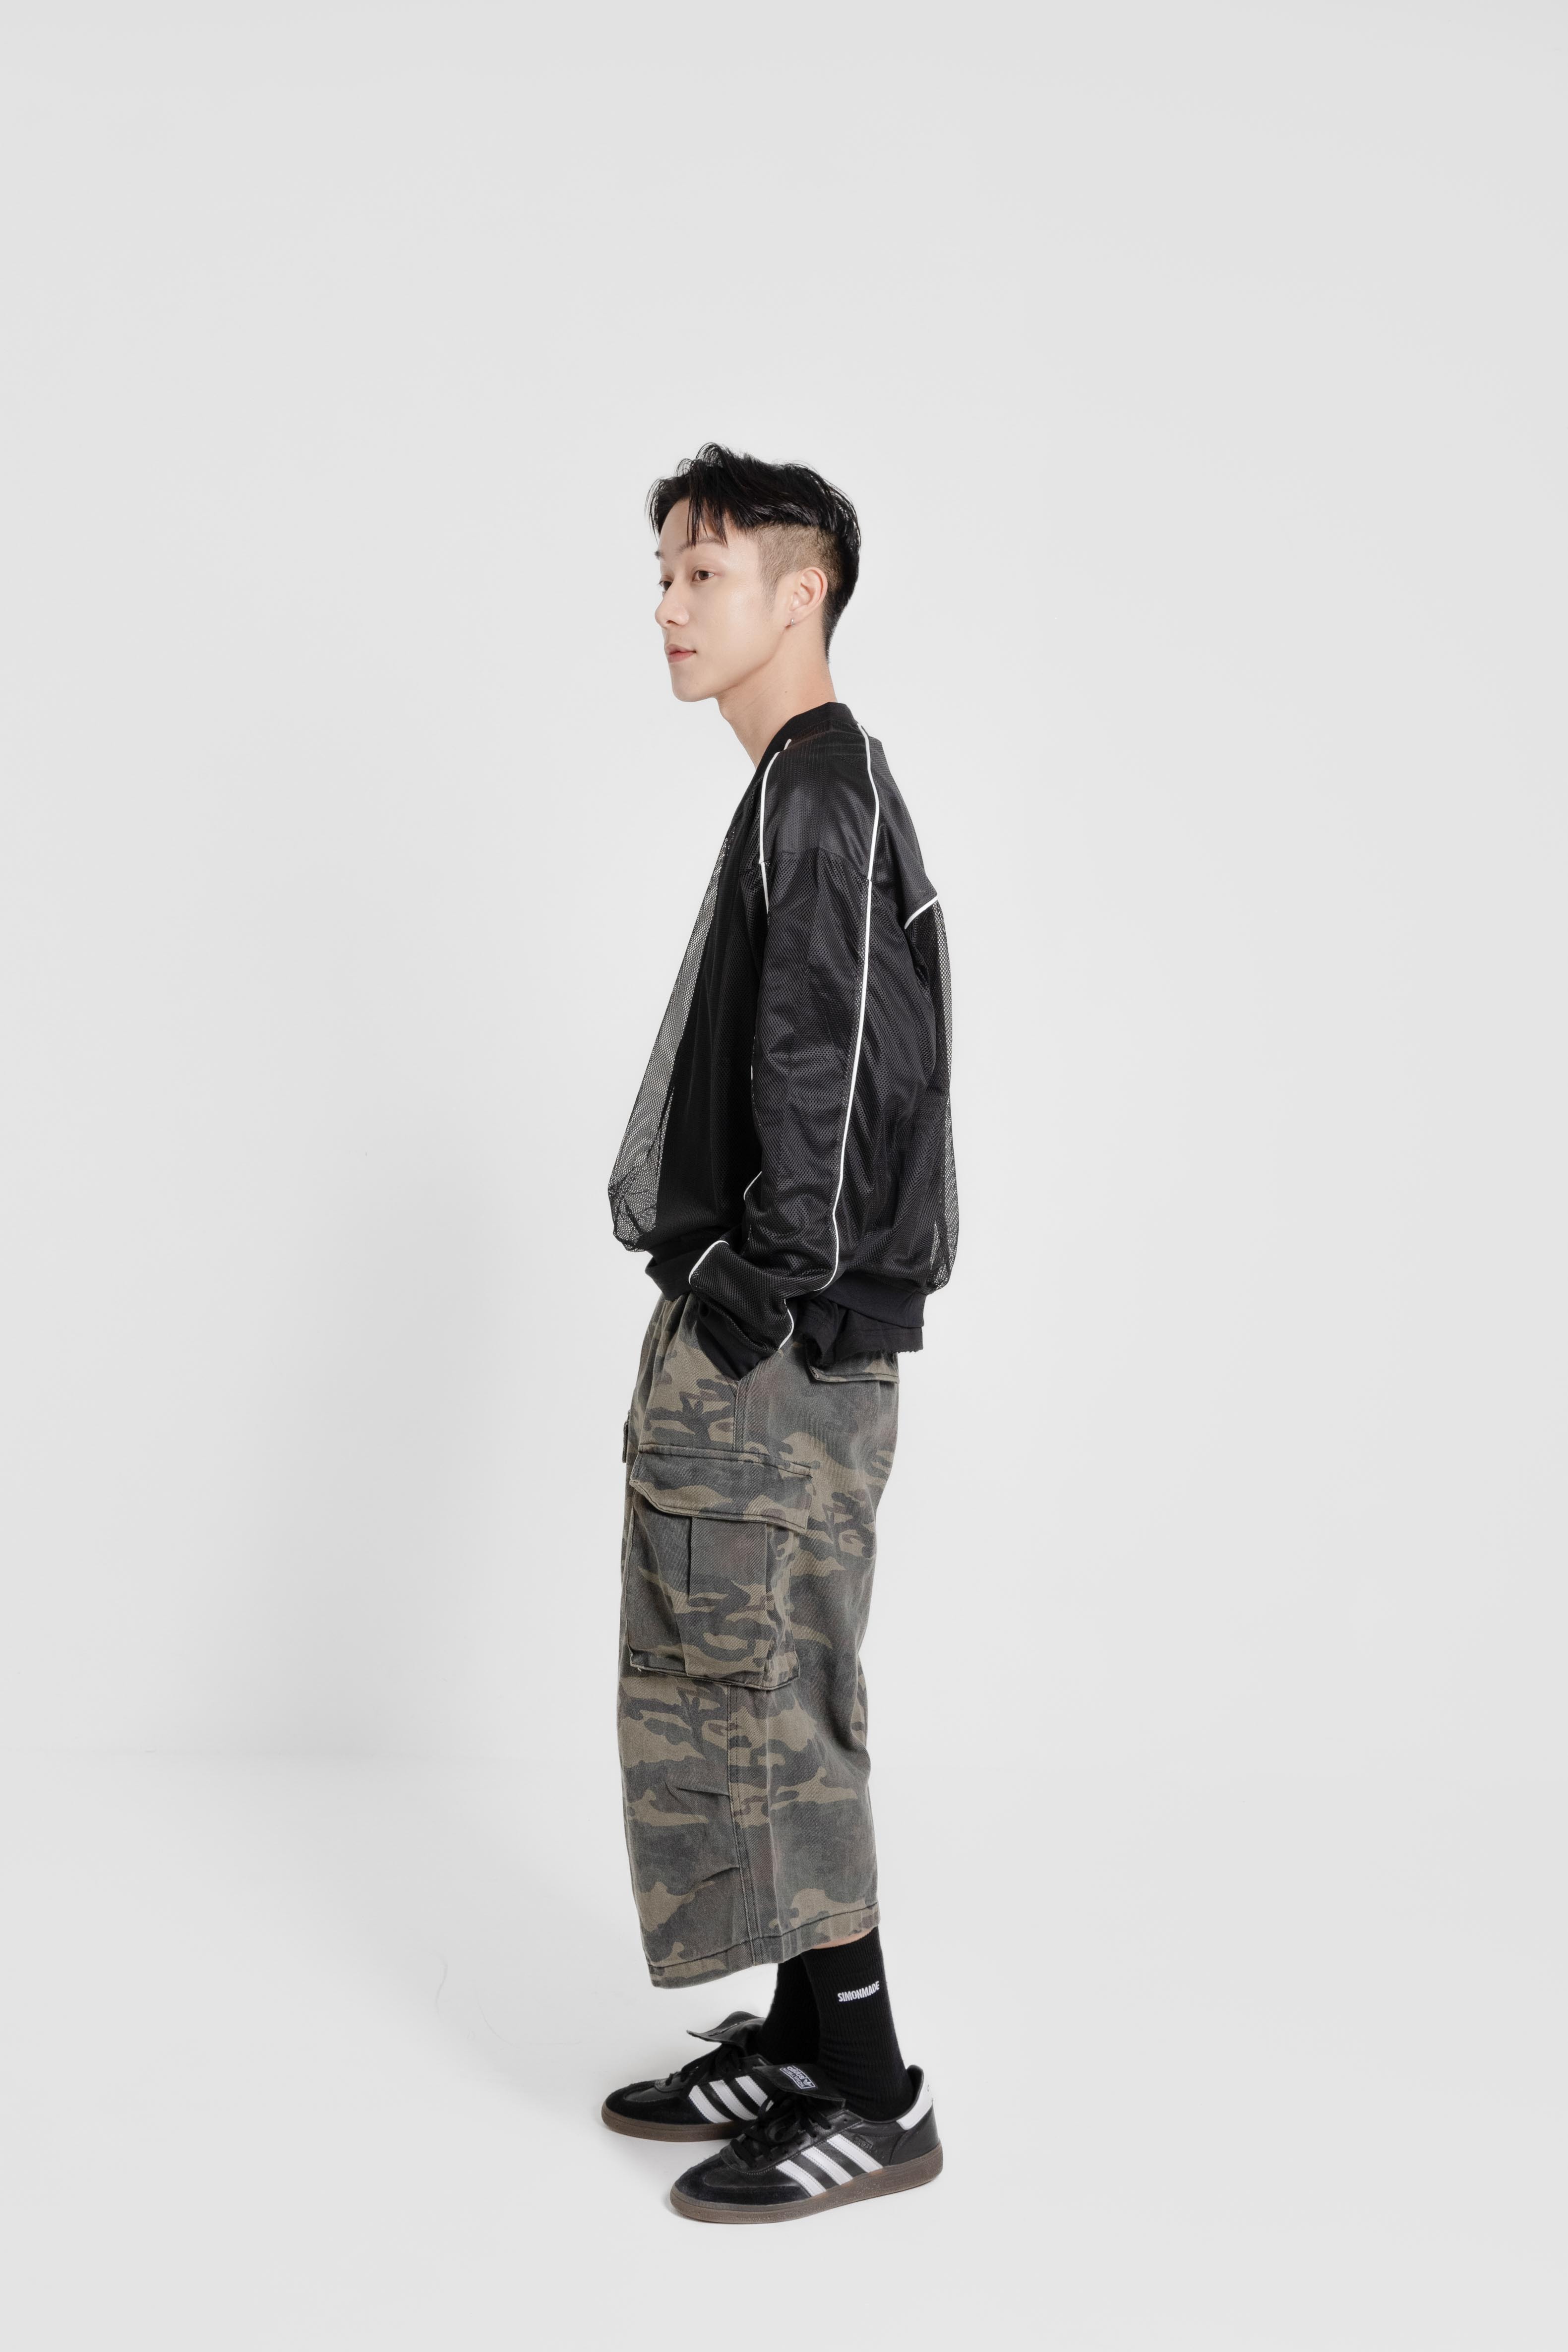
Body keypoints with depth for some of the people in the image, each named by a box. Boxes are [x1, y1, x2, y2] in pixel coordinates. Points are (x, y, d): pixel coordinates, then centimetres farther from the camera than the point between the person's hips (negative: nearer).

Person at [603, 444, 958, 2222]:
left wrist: (754, 1301, -18)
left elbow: (836, 1075, -21)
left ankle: (873, 2099, 8)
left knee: (762, 1695, -4)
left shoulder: (820, 790, -12)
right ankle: (801, 2039, 27)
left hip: (779, 1349, -10)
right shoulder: (809, 792, 19)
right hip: (748, 1336, 10)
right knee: (729, 1686, 15)